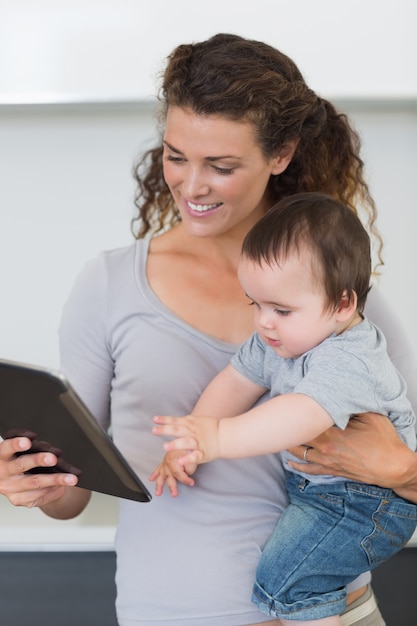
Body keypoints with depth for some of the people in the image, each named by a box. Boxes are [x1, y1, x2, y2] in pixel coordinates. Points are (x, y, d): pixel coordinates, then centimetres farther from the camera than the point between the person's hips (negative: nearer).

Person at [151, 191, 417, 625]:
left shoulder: (348, 363, -31)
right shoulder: (278, 340, -2)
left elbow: (304, 415, -48)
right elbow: (236, 383, 2)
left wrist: (219, 438, -58)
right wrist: (190, 442, -11)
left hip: (365, 501, -10)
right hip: (311, 480, 10)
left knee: (285, 581, -17)